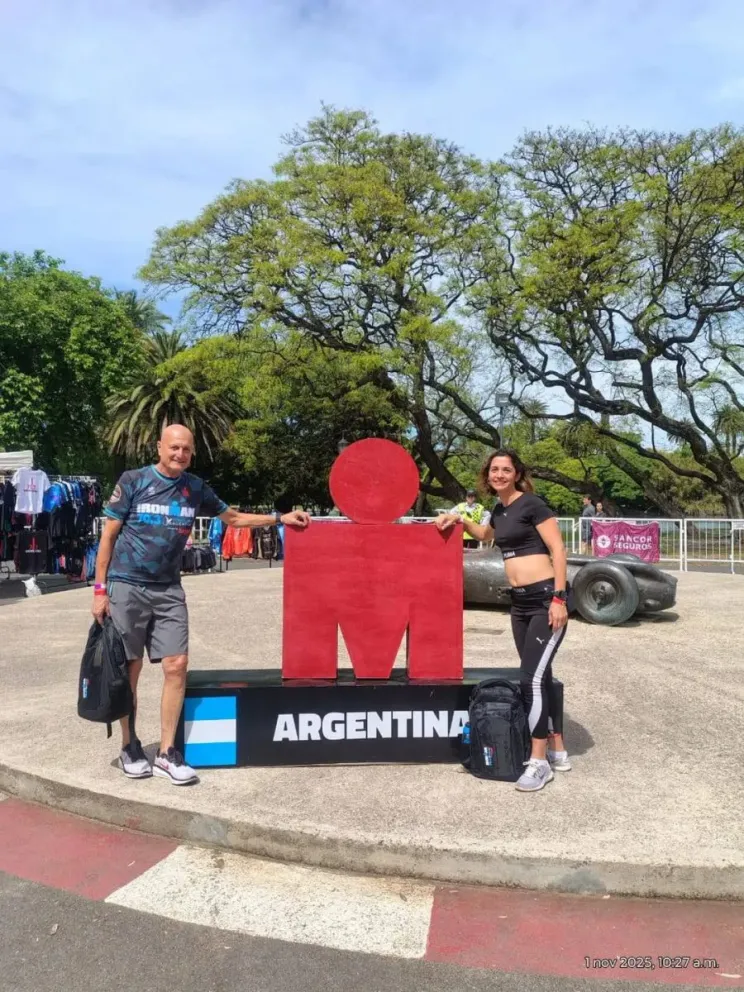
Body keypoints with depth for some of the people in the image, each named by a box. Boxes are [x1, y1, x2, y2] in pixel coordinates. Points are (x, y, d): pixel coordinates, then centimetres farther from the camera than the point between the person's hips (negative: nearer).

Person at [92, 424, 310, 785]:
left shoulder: (195, 488, 6)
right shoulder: (132, 481, -5)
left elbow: (233, 517, 18)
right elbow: (109, 535, -2)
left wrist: (279, 517, 11)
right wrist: (100, 588, -6)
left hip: (169, 590, 4)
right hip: (126, 586, -3)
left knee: (177, 666, -2)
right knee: (130, 669, 4)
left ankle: (166, 753, 9)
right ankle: (129, 747, 22)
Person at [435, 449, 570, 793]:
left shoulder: (532, 504, -10)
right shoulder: (499, 509, 13)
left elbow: (558, 550, -13)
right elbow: (485, 534, 35)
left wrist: (559, 598, -18)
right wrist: (459, 519, 20)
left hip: (545, 599, -8)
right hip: (519, 601, 8)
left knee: (531, 677, -11)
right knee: (540, 676, 13)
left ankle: (540, 762, -1)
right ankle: (558, 752, 25)